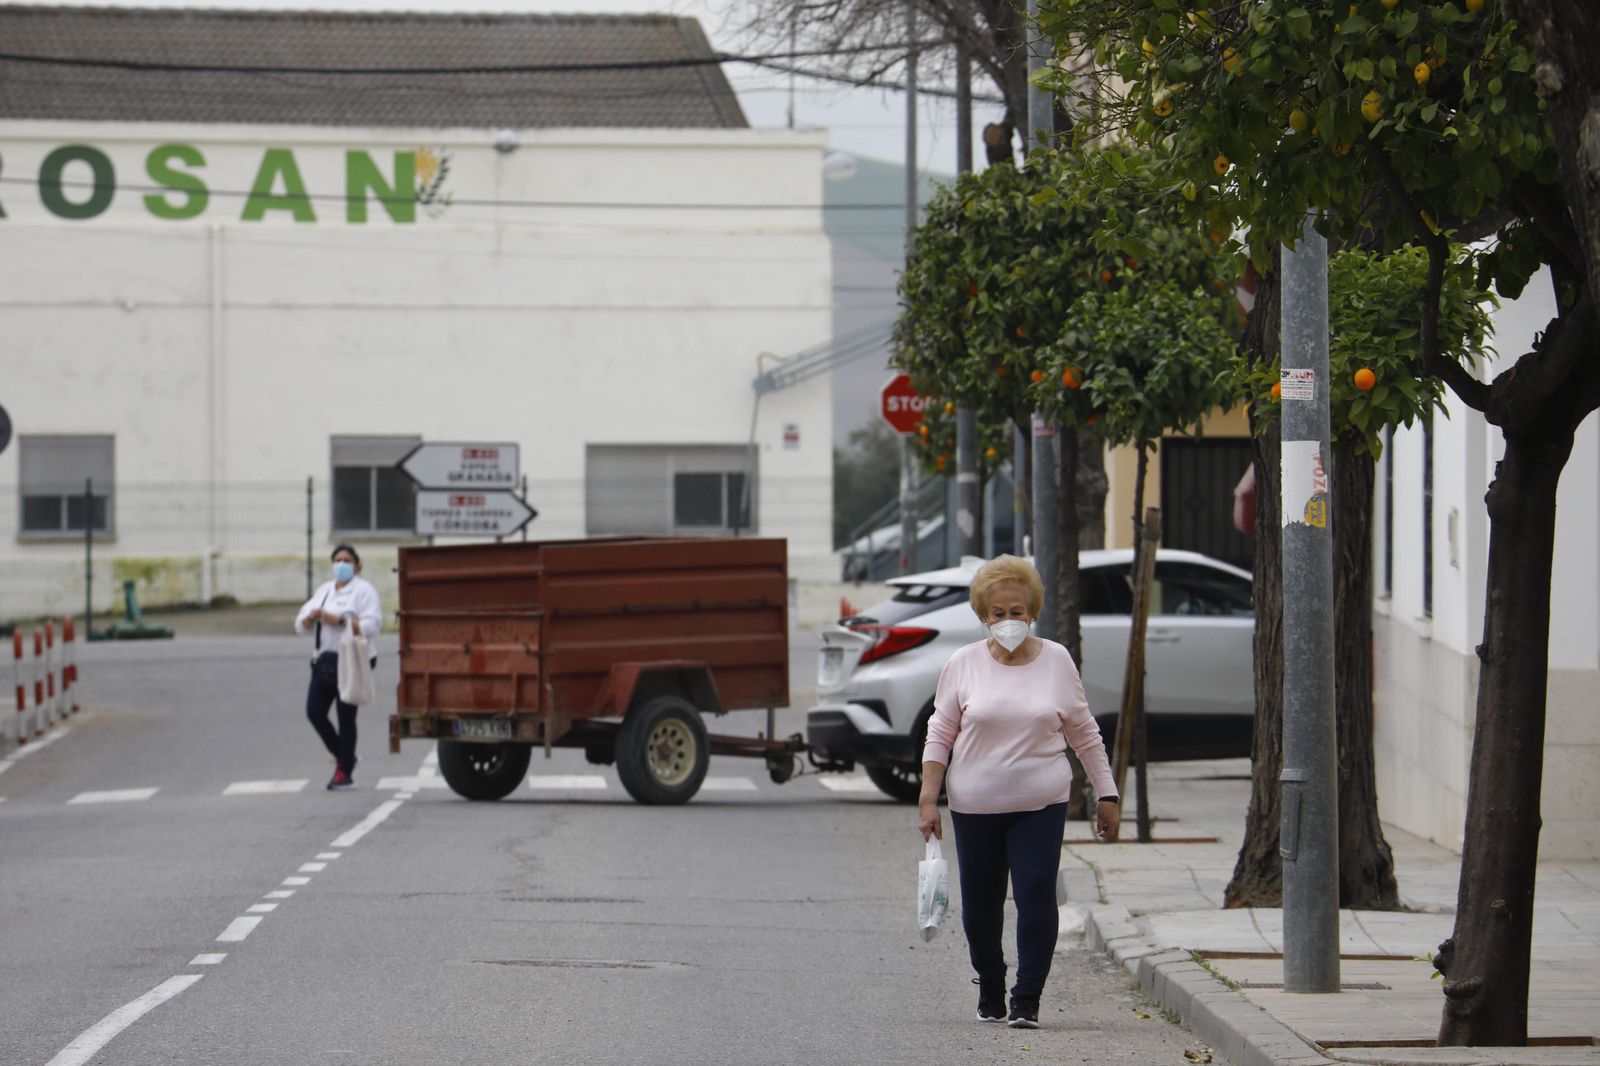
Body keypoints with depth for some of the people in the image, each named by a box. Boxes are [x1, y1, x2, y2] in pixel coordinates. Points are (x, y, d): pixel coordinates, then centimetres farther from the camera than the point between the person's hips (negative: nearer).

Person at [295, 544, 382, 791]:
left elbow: (372, 625, -15)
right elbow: (300, 626, 16)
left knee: (346, 715, -7)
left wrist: (340, 620, -20)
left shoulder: (363, 590, -1)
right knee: (314, 712, -2)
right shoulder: (324, 591, 19)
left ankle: (345, 772, 0)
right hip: (324, 660, 7)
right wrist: (311, 617, -7)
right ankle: (343, 757, 17)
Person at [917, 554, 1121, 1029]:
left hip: (1040, 802, -1)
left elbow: (1084, 733, 10)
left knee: (1036, 895, -12)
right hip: (974, 805, 1)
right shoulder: (964, 664, 1)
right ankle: (989, 989, 28)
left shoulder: (1056, 660, 3)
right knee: (980, 902, 7)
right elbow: (940, 734, 5)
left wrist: (1107, 795, 9)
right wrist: (928, 799, -2)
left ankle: (1027, 1000, -8)